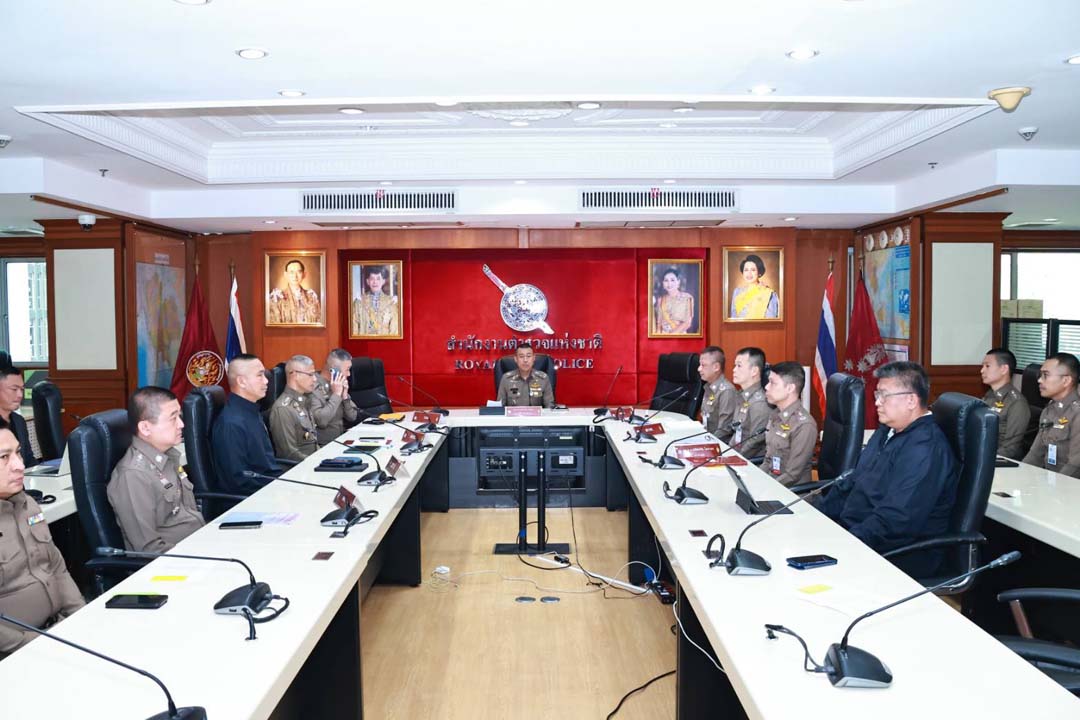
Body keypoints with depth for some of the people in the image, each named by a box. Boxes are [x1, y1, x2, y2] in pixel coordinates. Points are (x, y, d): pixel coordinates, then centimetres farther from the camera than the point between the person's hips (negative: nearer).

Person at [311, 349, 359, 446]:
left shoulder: (339, 386, 9)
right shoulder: (314, 387, -13)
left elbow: (352, 417, 10)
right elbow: (321, 421, -25)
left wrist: (345, 396, -6)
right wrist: (336, 395, -18)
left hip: (341, 440, 7)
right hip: (323, 446, -7)